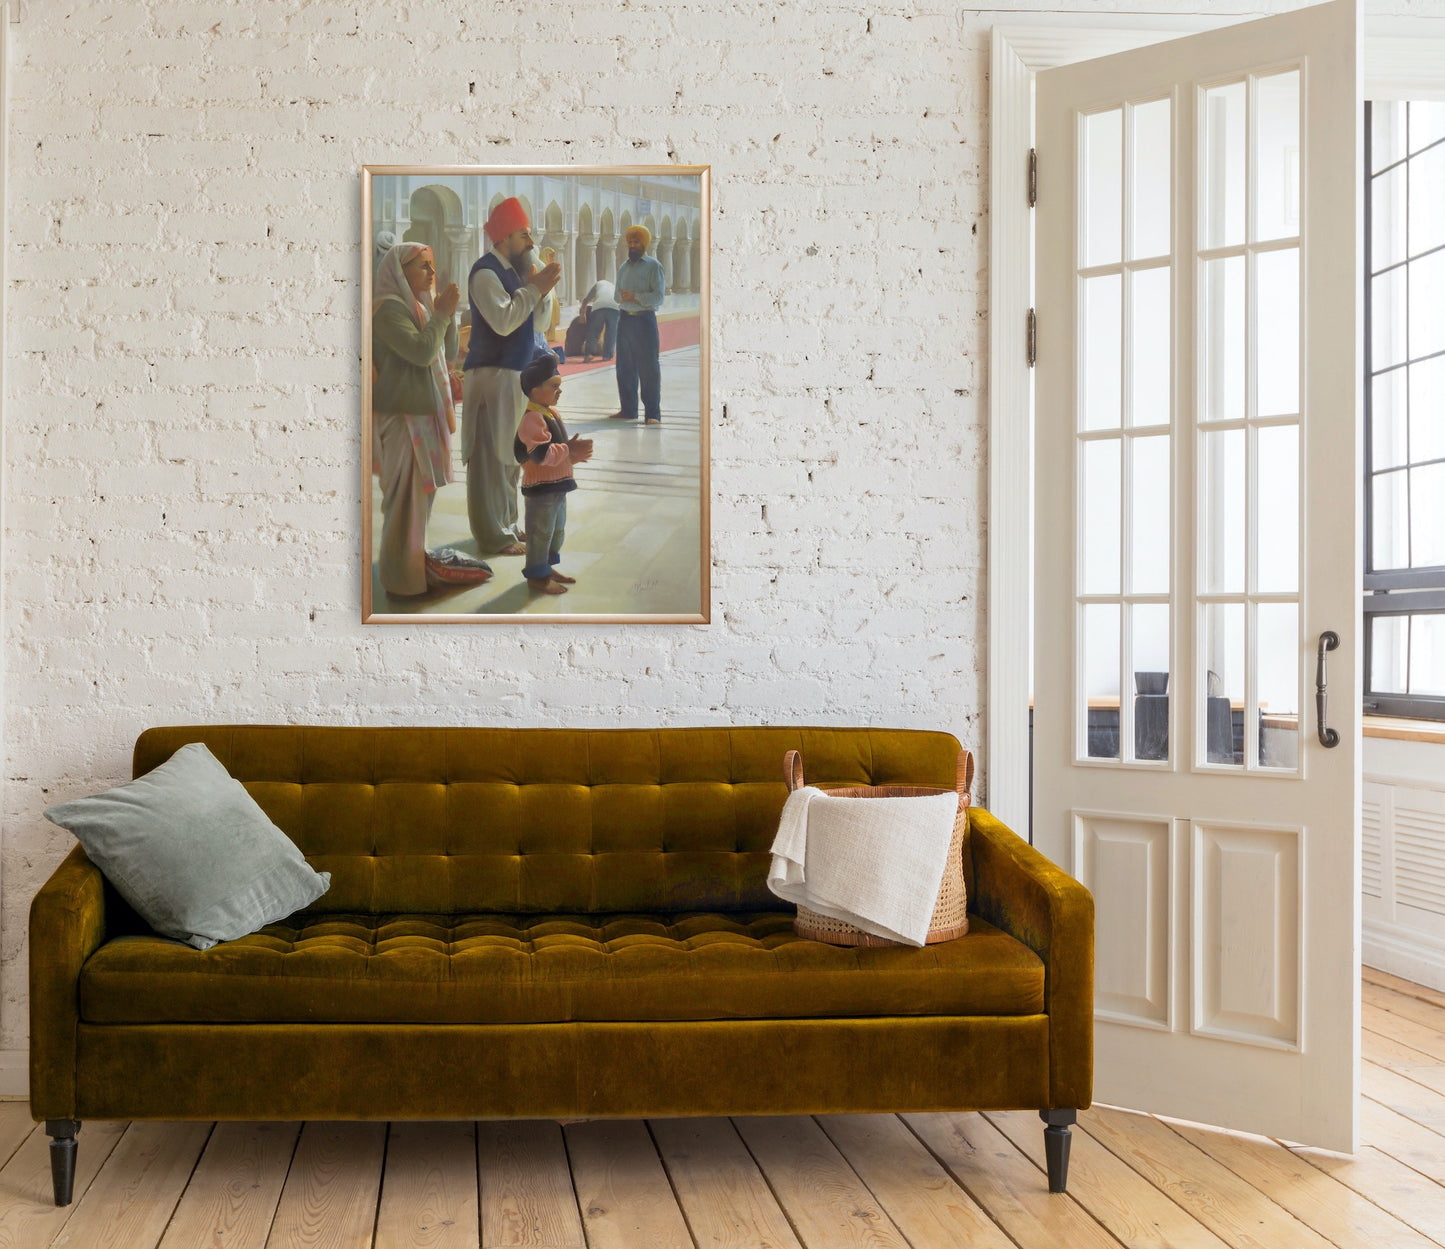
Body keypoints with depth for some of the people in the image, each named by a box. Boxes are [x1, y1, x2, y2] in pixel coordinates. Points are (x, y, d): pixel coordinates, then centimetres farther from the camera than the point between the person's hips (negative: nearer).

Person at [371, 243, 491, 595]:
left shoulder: (417, 306, 15)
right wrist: (442, 314, -14)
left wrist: (446, 313, 1)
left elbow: (449, 350, 15)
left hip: (423, 412, 10)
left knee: (421, 491, 15)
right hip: (402, 416, -10)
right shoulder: (388, 308, -14)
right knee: (407, 495, -6)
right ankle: (404, 575, 1)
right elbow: (422, 351, -24)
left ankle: (416, 559, 25)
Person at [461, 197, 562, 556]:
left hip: (514, 374, 10)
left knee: (510, 454, 16)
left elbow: (530, 320, 19)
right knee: (490, 456, -8)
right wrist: (535, 288, -18)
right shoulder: (485, 272, -13)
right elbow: (503, 321, -25)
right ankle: (493, 536, -6)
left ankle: (507, 523, 26)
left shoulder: (513, 270, 16)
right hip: (491, 375, -10)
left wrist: (538, 288, 4)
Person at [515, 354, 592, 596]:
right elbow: (542, 453, -28)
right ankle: (537, 576, 7)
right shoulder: (532, 418, -20)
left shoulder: (551, 413, 12)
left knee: (557, 530, 20)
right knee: (541, 531, -2)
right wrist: (568, 450, -21)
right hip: (540, 487, -10)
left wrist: (576, 453, -1)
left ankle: (548, 567, 33)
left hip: (558, 484, 10)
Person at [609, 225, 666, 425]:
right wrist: (622, 296, -7)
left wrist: (635, 296, -19)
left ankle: (653, 414, -4)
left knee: (648, 367, -6)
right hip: (625, 319, 6)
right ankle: (628, 409, 19)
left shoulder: (653, 266, -3)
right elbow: (617, 295, 15)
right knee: (624, 367, 10)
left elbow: (658, 297, -11)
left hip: (644, 319, -6)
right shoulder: (623, 267, 17)